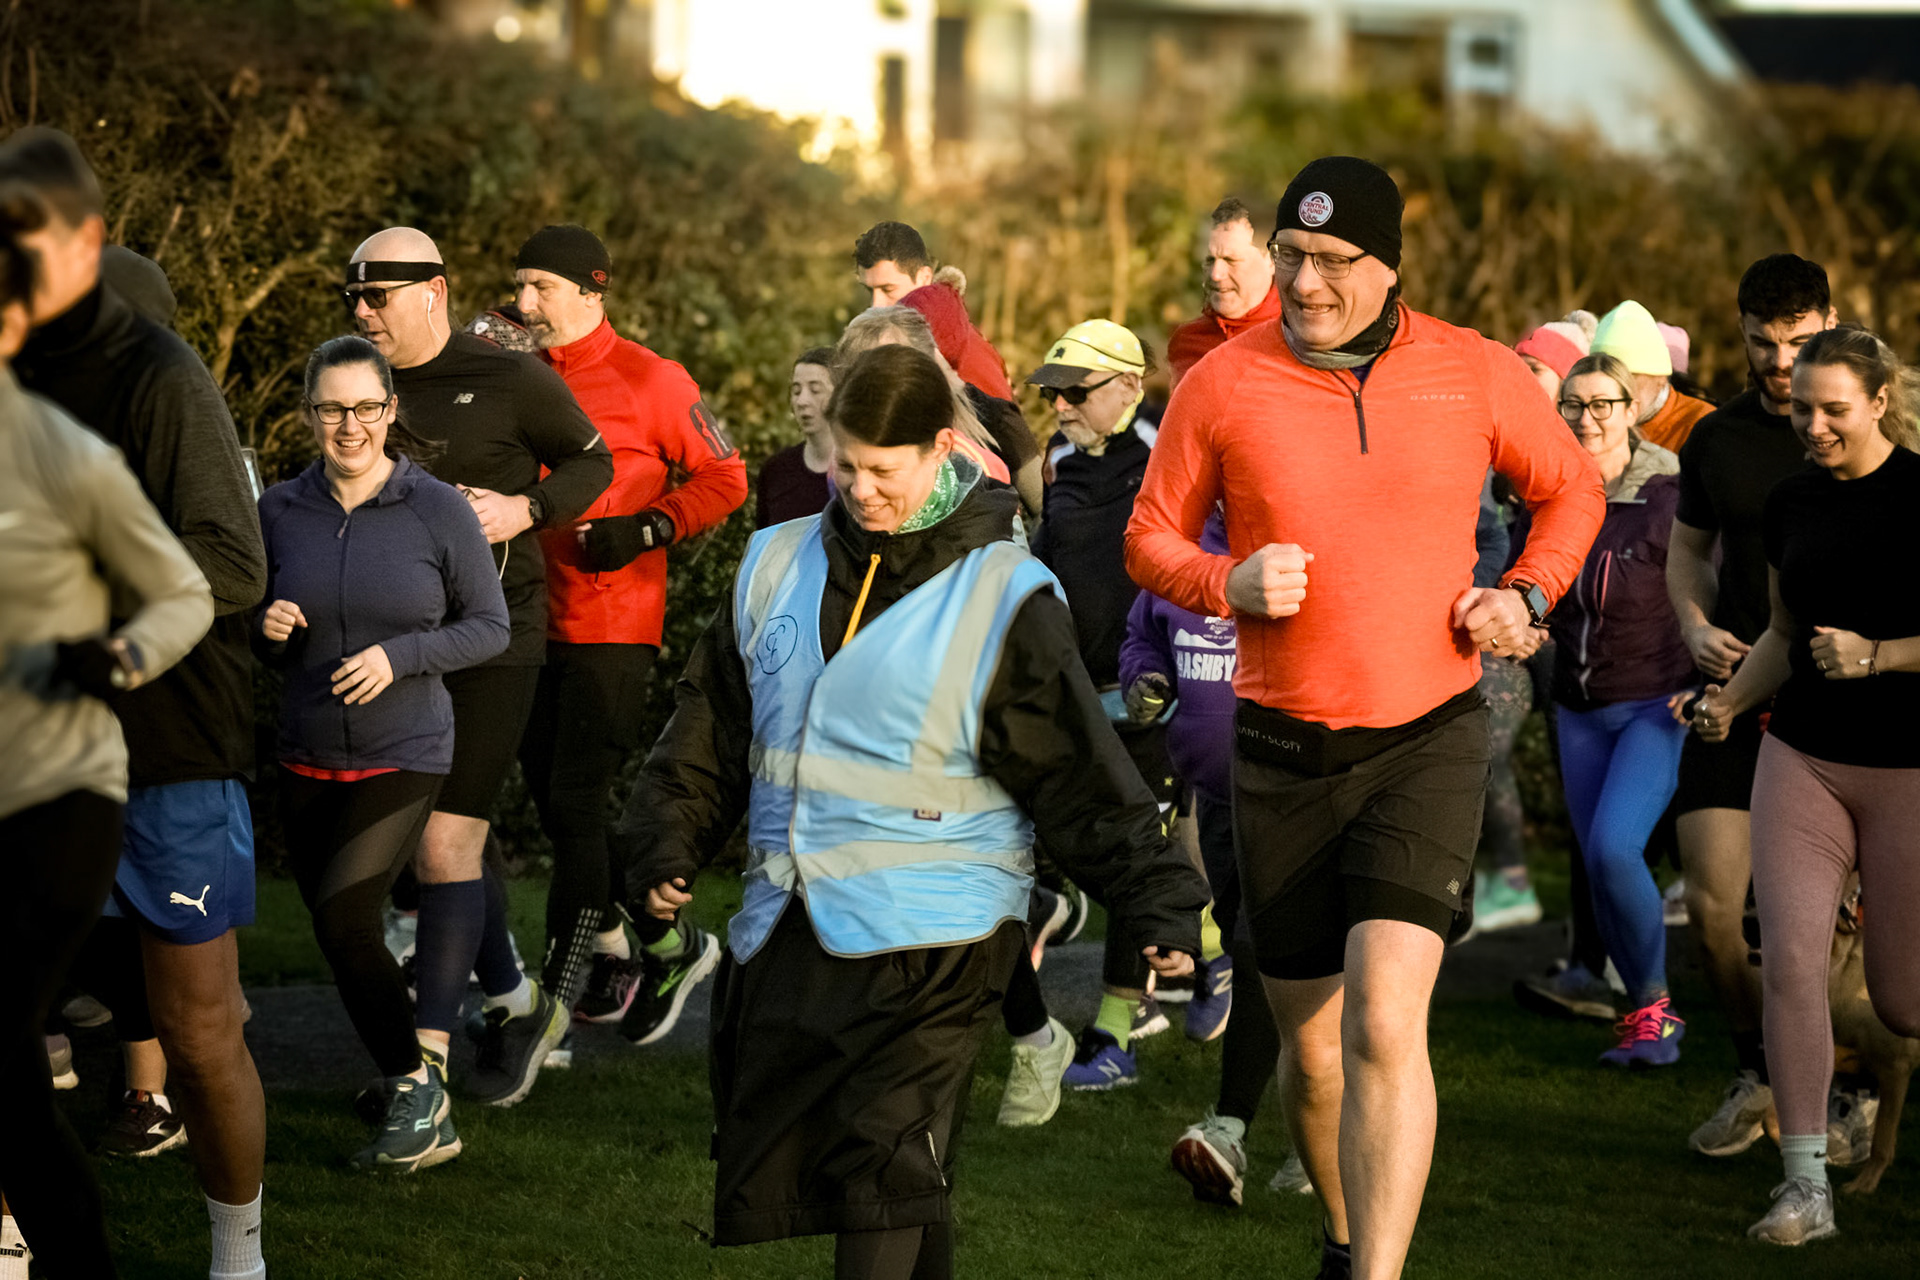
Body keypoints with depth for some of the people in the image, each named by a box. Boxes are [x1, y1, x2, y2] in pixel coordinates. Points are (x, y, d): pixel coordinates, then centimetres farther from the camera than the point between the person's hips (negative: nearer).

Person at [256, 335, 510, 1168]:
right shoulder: (279, 512, 2)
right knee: (340, 939, 8)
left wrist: (399, 655, -15)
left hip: (404, 756, -4)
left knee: (342, 915, -20)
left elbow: (490, 626, -2)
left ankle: (416, 1091, -5)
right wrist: (268, 632, -10)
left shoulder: (438, 511, -8)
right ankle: (420, 1097, 25)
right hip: (307, 758, 4)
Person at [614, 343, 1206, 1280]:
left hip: (931, 939, -6)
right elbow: (712, 728, 18)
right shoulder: (779, 565, 10)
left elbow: (1080, 776, -4)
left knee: (886, 1164, -16)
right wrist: (668, 846, 8)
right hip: (787, 927, 6)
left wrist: (1160, 904, -10)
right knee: (769, 1161, 8)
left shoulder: (1002, 598, -5)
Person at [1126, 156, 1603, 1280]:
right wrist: (1230, 583, -13)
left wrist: (1528, 595, -2)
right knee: (1313, 1048, 11)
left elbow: (1572, 490, 15)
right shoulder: (1224, 384, -3)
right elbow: (1151, 537, 7)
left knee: (1384, 1021, -20)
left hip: (1429, 736, -2)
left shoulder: (1474, 373, -2)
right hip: (1283, 750, 2)